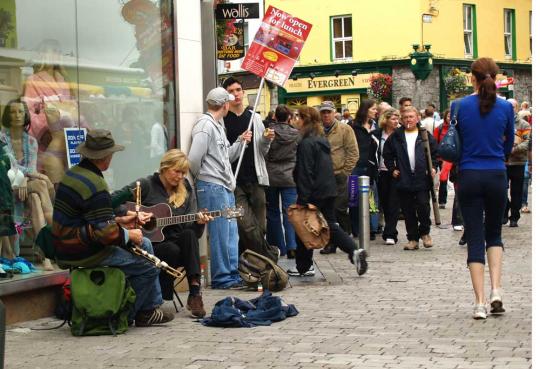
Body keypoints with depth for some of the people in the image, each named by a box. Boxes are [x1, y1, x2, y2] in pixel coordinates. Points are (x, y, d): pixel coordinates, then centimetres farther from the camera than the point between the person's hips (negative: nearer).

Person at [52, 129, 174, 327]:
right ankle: (127, 315, 11)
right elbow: (106, 233, -25)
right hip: (84, 255, -10)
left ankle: (153, 305, 21)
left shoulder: (72, 174, 10)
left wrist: (118, 221, 14)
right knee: (149, 267, -8)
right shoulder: (96, 186, -23)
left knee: (144, 244, 18)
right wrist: (129, 235, -6)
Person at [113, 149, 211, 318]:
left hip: (177, 241, 4)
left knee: (189, 235, -30)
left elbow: (191, 227, 6)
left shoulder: (186, 190, 11)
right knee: (172, 250, -35)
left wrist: (199, 222, -16)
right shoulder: (147, 185, -2)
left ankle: (195, 294, -36)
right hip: (151, 242, -3)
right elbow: (115, 199, -9)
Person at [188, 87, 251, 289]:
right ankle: (222, 278, 3)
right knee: (220, 234, -4)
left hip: (225, 187, 10)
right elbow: (194, 158, -21)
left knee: (231, 233, 12)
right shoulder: (205, 125, -13)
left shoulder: (218, 125, 19)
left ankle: (232, 275, 20)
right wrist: (201, 177, -5)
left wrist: (240, 141, 16)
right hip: (212, 188, -10)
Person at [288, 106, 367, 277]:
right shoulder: (322, 140, 12)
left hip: (314, 193, -8)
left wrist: (303, 199, -19)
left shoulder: (306, 144, -15)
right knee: (330, 225, 11)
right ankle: (354, 251, -6)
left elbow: (305, 173, -19)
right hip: (329, 190, 8)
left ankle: (304, 267, 13)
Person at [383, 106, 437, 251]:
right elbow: (387, 154, 15)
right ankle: (413, 239, 13)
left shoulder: (426, 135, 6)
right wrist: (392, 169, 5)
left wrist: (432, 168, -3)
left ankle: (424, 232, 15)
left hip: (422, 179, -2)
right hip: (403, 180, 2)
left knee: (423, 207, -9)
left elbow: (435, 153, 10)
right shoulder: (396, 136, 8)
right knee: (408, 211, 5)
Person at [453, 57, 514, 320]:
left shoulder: (460, 106, -6)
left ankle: (480, 303, 0)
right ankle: (496, 290, 0)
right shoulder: (505, 108, -3)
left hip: (469, 177, -1)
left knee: (475, 238, 4)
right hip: (496, 177, 1)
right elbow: (508, 145, 9)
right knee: (494, 233, 18)